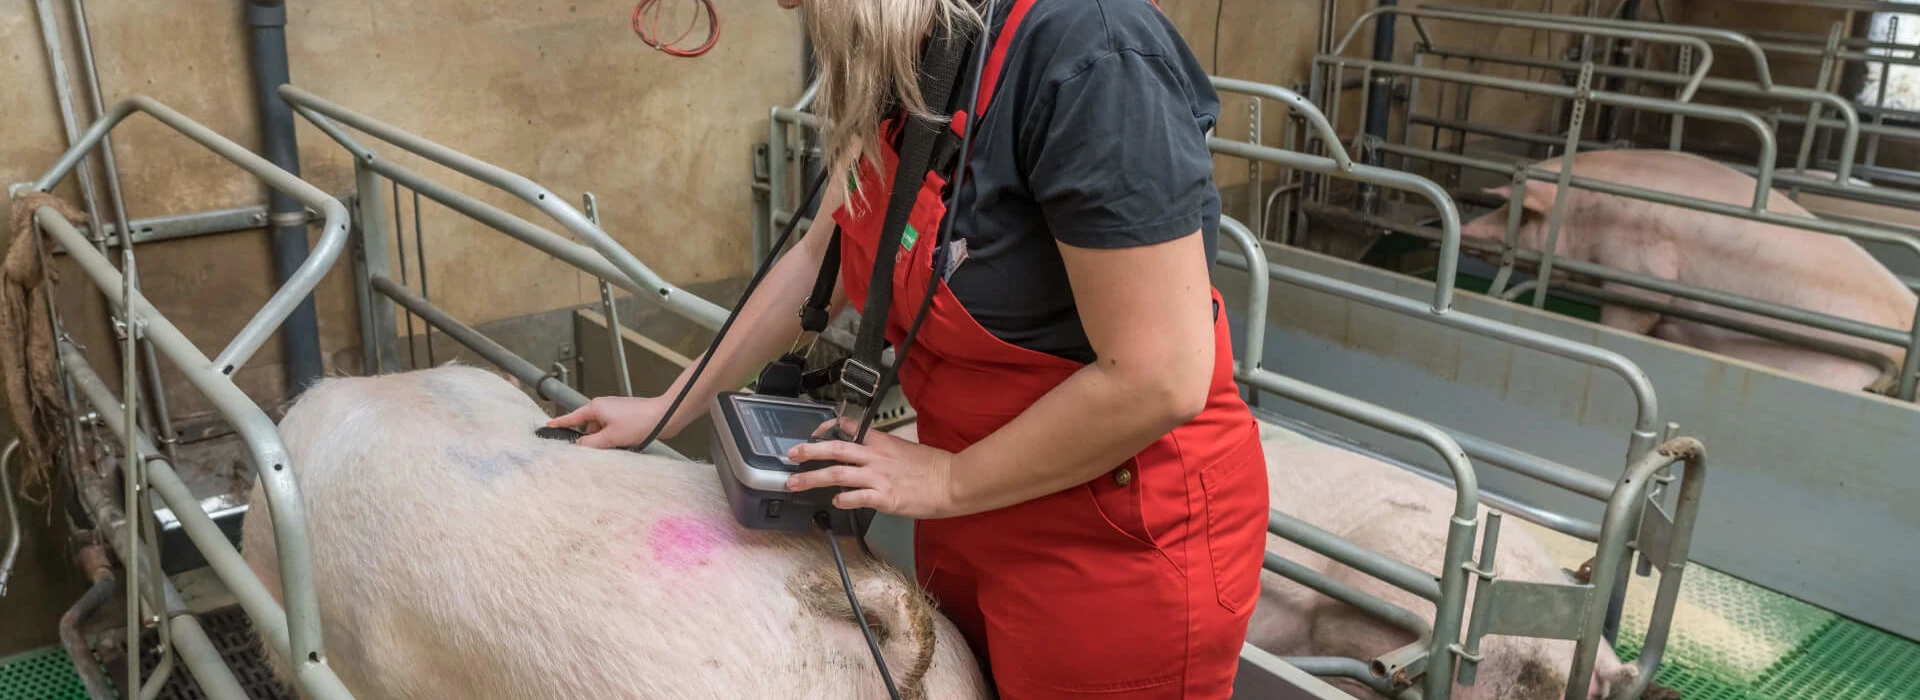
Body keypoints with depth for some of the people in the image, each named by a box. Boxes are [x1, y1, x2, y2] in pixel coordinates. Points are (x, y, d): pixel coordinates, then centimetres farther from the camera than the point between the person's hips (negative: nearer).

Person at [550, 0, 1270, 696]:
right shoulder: (897, 60, -2)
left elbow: (1156, 380, -28)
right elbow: (822, 252, 10)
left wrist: (950, 482, -15)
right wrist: (670, 407, 13)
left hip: (1122, 540, -7)